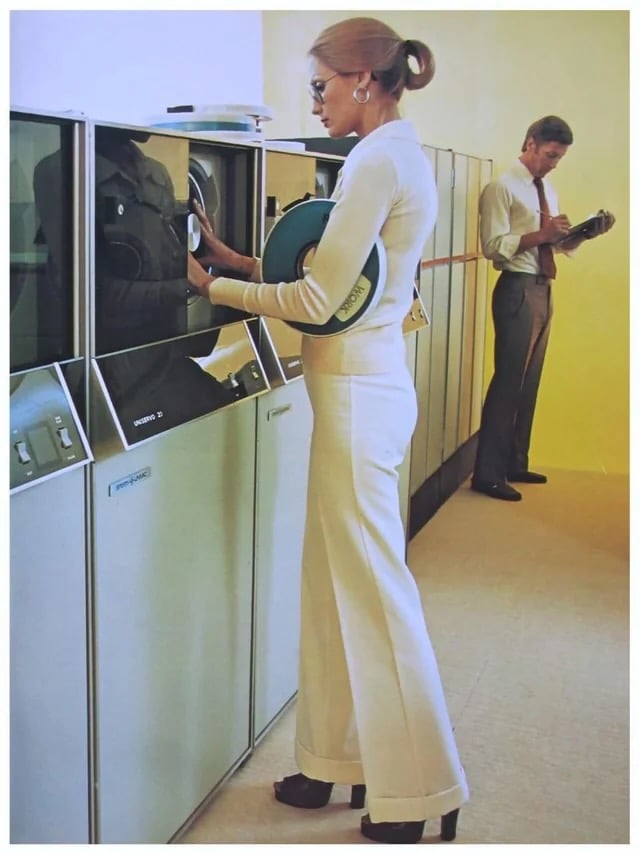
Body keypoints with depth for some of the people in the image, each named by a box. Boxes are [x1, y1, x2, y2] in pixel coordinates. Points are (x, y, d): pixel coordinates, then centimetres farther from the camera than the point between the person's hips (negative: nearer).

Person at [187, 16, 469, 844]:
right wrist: (236, 259, 11)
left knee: (373, 589, -1)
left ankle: (419, 794, 14)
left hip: (358, 394, -10)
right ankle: (344, 762, 29)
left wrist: (213, 285, -7)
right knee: (336, 583, 15)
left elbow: (317, 300, -16)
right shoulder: (400, 156, 15)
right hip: (363, 383, 10)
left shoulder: (378, 161, -15)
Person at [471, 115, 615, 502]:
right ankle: (488, 473, -1)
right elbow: (493, 245, -17)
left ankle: (515, 463, 23)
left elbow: (559, 245, 15)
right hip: (518, 290, -8)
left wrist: (586, 233, -2)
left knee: (530, 381, 12)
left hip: (543, 289, 8)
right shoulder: (503, 187, -8)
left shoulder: (547, 190, 17)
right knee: (509, 380, -7)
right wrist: (542, 234, -22)